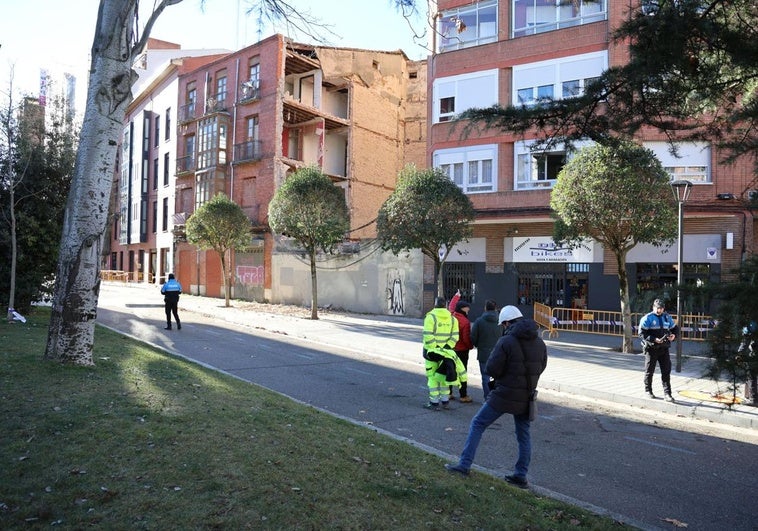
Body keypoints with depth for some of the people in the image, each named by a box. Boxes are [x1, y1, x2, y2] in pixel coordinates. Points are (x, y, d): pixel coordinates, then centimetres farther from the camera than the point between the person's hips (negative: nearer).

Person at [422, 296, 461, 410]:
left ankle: (434, 402, 6)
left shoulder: (431, 317, -10)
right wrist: (446, 348, -5)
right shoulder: (452, 318, 5)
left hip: (432, 351, -5)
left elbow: (428, 336, -17)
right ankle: (445, 401, 24)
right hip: (446, 353, 5)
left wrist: (432, 349, -12)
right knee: (444, 375, 18)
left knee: (432, 377, 3)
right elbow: (454, 337, -2)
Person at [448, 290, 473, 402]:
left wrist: (457, 296, 33)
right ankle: (463, 396, 7)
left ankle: (448, 393, 24)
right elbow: (466, 338, -21)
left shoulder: (451, 316, -3)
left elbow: (451, 306, 18)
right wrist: (471, 346, -1)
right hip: (461, 350, -6)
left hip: (450, 349, 6)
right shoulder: (465, 321, -21)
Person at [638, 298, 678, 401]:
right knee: (649, 371, 7)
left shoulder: (667, 317, 11)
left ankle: (667, 393, 4)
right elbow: (641, 333, -12)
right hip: (651, 348, -4)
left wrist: (674, 335, -3)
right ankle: (648, 391, 23)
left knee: (666, 371, 0)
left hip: (664, 348, 4)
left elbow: (675, 328, 20)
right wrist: (654, 339, -23)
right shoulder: (647, 318, -7)